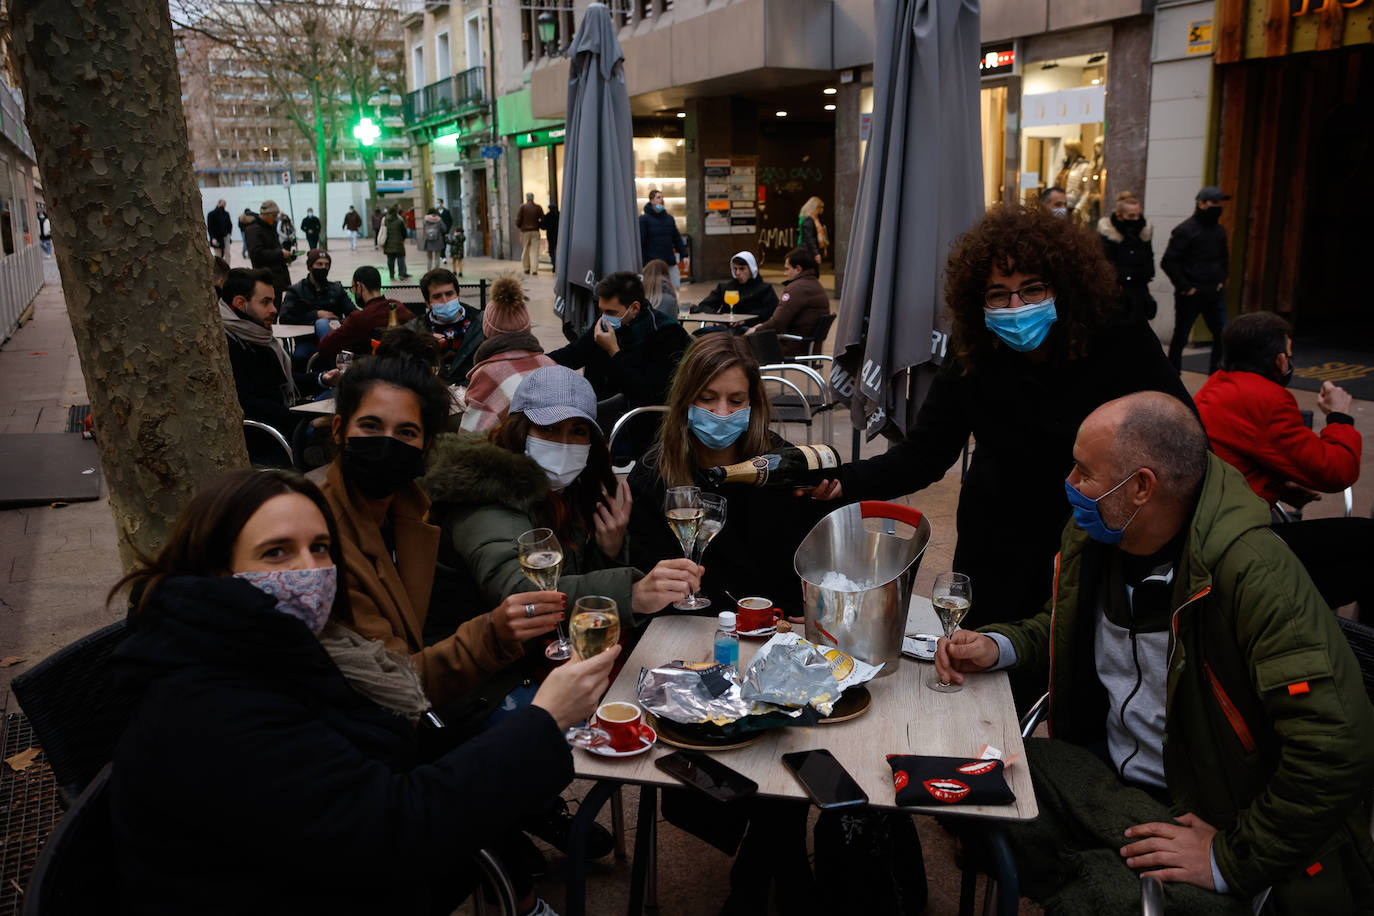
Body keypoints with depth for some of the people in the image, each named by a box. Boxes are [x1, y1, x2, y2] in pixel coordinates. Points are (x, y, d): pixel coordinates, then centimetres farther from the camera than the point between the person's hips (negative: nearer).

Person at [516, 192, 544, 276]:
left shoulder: (522, 207, -3)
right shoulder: (538, 207, 1)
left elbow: (518, 219, -6)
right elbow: (543, 219, 1)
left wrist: (519, 226, 13)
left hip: (525, 231, 0)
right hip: (535, 231, 0)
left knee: (525, 251, 11)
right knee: (534, 251, -1)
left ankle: (526, 268, 15)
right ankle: (534, 270, -9)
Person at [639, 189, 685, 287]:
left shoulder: (669, 218, 13)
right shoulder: (644, 219, -4)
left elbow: (677, 238, 17)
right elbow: (640, 241, -7)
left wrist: (684, 255, 10)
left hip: (670, 262, 5)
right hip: (653, 263, -5)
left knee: (676, 287, 4)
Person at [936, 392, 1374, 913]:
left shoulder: (1254, 571, -25)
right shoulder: (1093, 536, -2)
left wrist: (1231, 860, -21)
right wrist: (1000, 647, -1)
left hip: (1208, 814, -6)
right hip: (1101, 768, 7)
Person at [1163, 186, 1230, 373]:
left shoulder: (1219, 230, 13)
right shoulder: (1185, 230, -9)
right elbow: (1168, 262, -13)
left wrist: (1221, 280, 13)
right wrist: (1185, 287, -14)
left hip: (1214, 294, 6)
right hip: (1190, 295, -6)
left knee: (1223, 336, 3)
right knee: (1180, 337, 4)